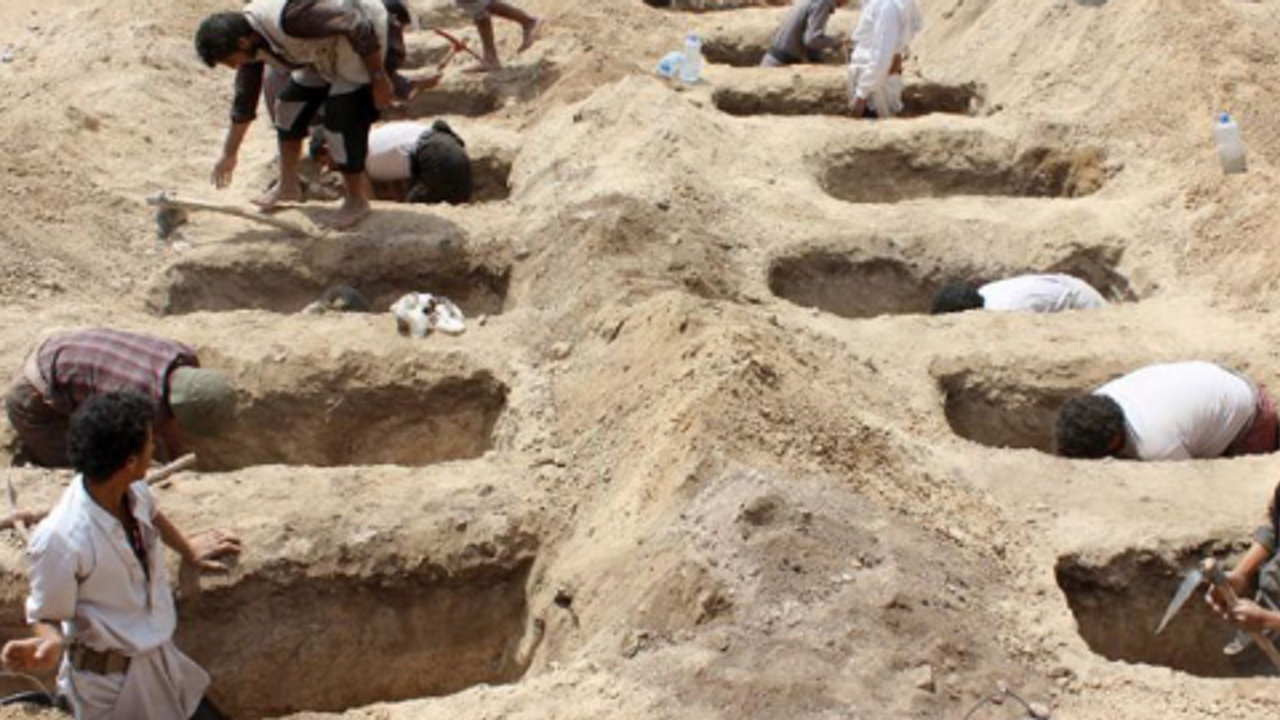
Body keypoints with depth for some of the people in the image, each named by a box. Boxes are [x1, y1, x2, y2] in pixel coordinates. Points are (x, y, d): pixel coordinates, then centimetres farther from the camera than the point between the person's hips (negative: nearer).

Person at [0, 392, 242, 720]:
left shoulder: (133, 492, -10)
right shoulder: (59, 539, -30)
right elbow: (47, 616, -18)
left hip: (160, 657, 7)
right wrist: (50, 643, -38)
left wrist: (187, 549, 22)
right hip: (110, 680, -7)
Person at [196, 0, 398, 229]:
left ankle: (357, 200, 4)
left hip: (364, 44, -9)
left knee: (341, 121, -12)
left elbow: (360, 26, -29)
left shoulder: (289, 19, -36)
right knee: (290, 106, 7)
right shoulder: (249, 39, -5)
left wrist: (379, 78, -20)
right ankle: (288, 185, 23)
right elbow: (245, 98, 9)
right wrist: (229, 154, 16)